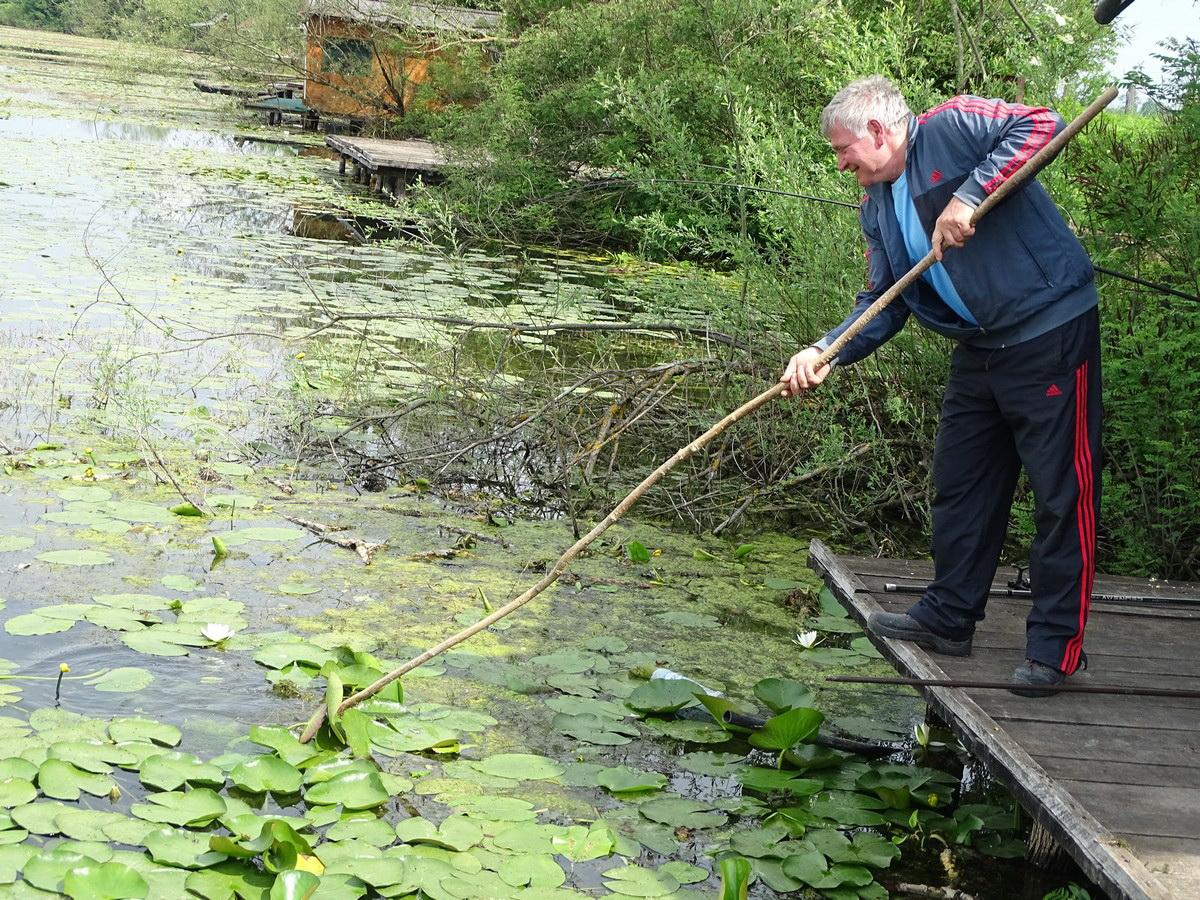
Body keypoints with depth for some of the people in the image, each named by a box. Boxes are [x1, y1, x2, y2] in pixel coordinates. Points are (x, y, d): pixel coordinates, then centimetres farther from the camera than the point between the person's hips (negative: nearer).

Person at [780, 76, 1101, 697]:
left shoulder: (952, 127, -12)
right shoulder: (877, 207, 12)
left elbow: (1042, 125, -25)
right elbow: (883, 303, 11)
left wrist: (970, 194, -30)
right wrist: (825, 352, -5)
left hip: (1051, 330, -9)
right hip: (980, 348, 9)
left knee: (1063, 492, -2)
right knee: (961, 483, 16)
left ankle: (1056, 645, 5)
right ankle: (948, 618, 31)